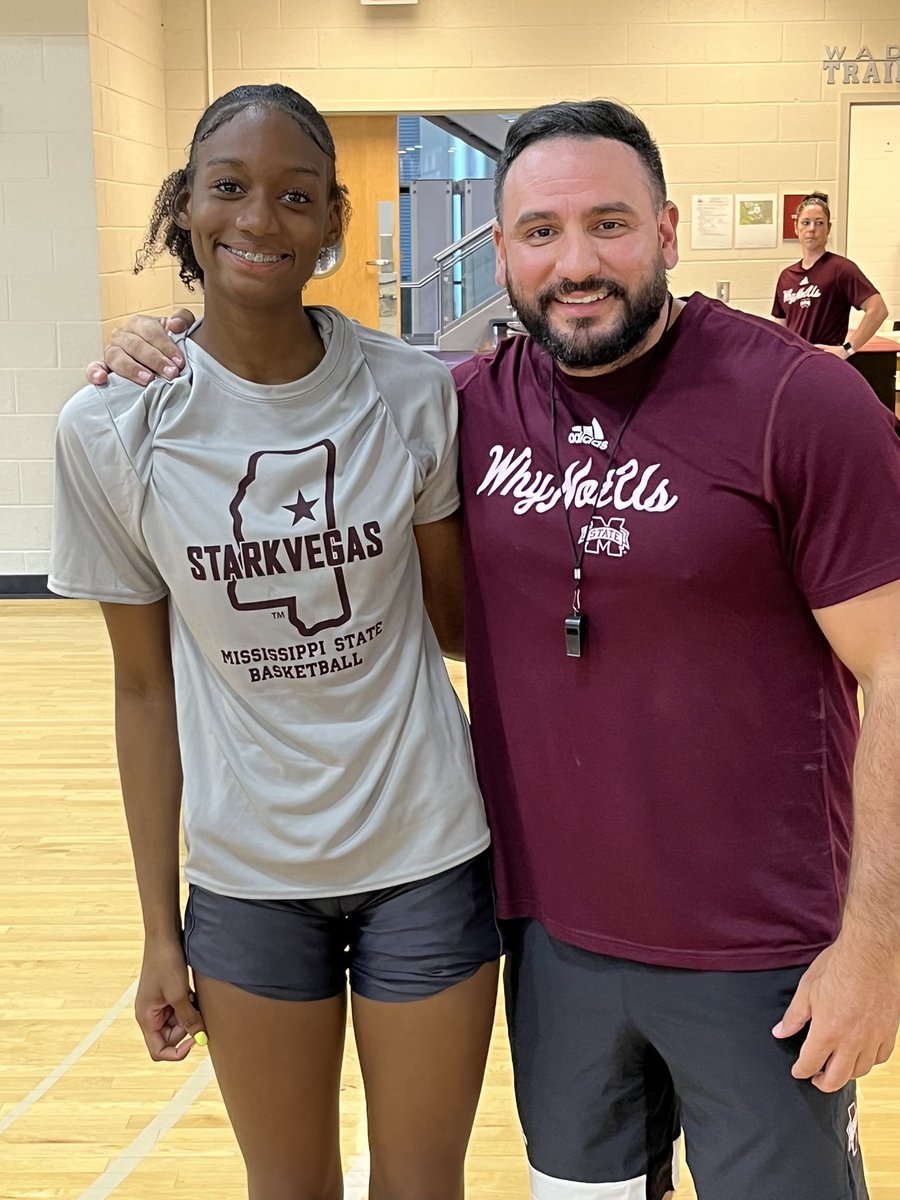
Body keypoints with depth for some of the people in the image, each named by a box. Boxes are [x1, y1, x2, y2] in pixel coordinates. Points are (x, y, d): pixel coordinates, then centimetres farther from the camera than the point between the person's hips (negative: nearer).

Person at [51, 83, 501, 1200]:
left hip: (425, 856, 0)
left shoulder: (413, 395, -9)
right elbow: (145, 685, -3)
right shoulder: (112, 428, -9)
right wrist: (159, 929, 0)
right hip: (245, 875, 0)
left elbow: (461, 617, 4)